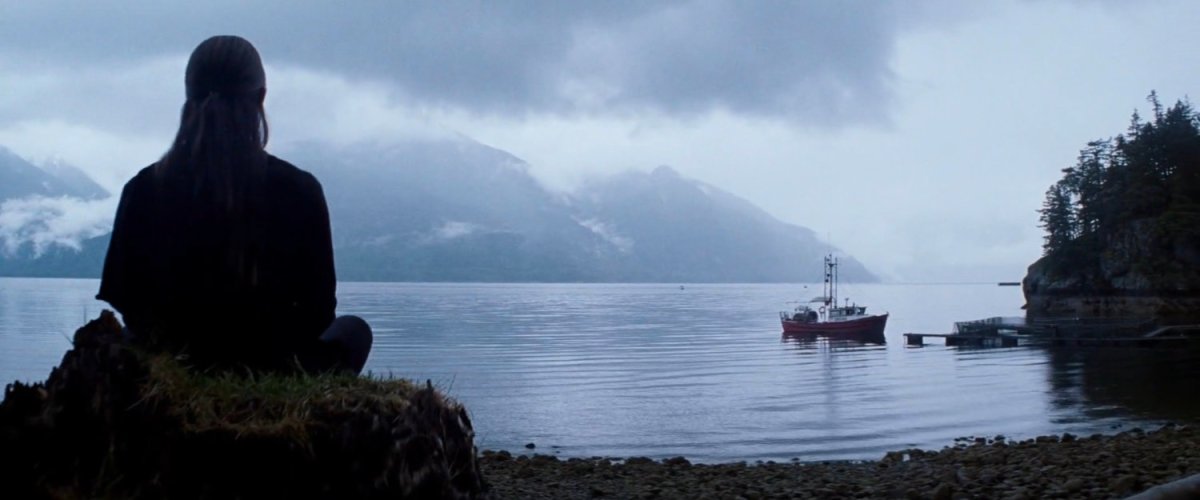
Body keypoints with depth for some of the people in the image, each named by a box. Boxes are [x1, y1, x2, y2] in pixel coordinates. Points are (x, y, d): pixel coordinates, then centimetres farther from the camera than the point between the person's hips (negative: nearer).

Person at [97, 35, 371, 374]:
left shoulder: (144, 188, -8)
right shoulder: (298, 190, -14)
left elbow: (125, 303, 0)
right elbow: (318, 313, -7)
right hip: (270, 372, -2)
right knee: (353, 331, 30)